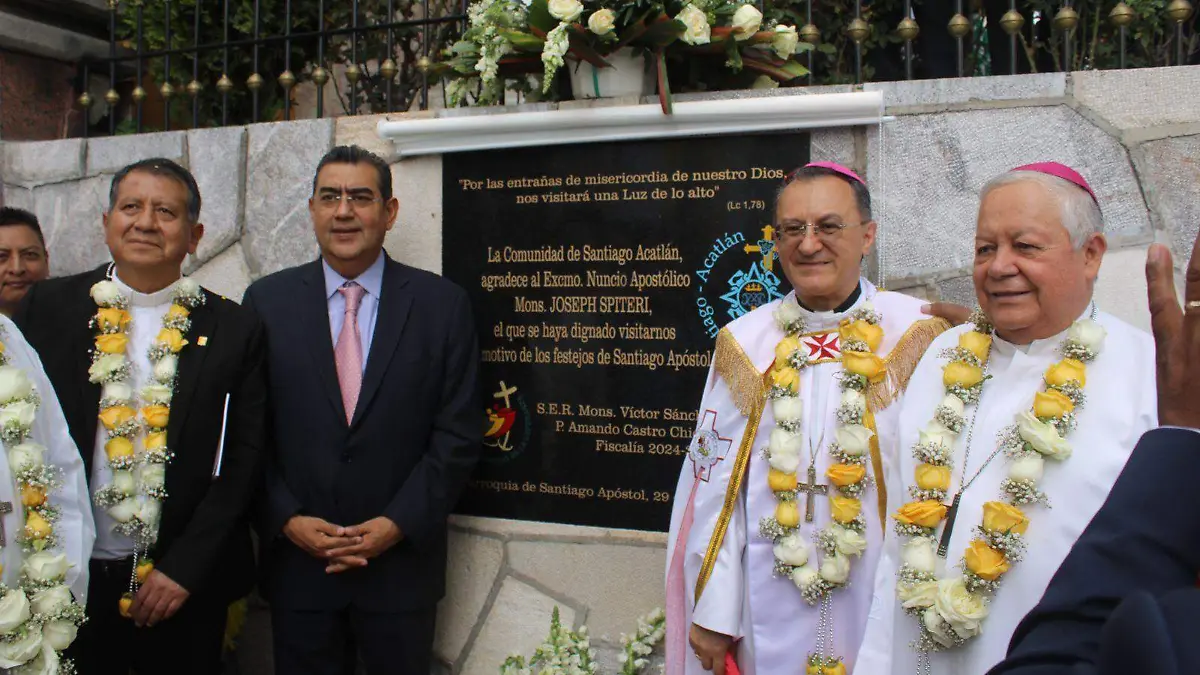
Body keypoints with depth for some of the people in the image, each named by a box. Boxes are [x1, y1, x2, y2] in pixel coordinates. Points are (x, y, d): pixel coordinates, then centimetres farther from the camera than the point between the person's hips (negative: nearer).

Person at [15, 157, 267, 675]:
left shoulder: (234, 330, -3)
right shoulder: (48, 308, 0)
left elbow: (243, 461, -3)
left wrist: (184, 568, -8)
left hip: (184, 589, 0)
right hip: (66, 580, 1)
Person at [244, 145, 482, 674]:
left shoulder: (442, 303, -2)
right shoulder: (267, 300, 2)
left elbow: (459, 432, -4)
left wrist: (399, 523, -11)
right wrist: (287, 519, -8)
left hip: (402, 561, -1)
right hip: (295, 559, 1)